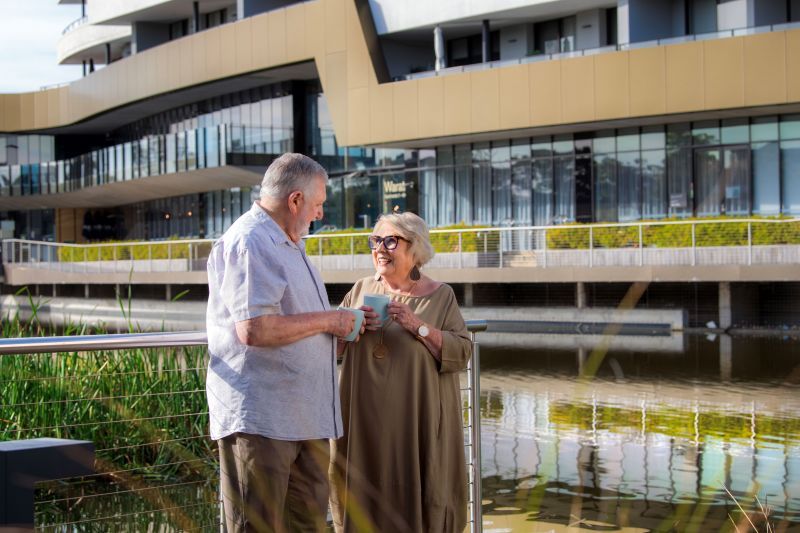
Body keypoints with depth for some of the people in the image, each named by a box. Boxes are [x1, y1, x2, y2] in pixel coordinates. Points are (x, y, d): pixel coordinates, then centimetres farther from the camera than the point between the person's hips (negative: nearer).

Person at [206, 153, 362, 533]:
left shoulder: (286, 244, 21)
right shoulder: (250, 243, -14)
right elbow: (254, 329, -25)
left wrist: (342, 323, 20)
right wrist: (326, 320, -14)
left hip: (304, 416, 10)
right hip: (260, 418, -10)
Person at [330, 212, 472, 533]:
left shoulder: (439, 296, 1)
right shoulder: (360, 290, 11)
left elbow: (461, 353, -7)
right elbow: (331, 347, 11)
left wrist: (417, 326, -17)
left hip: (418, 420, -3)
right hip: (365, 419, 3)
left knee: (417, 500, 0)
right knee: (365, 499, 4)